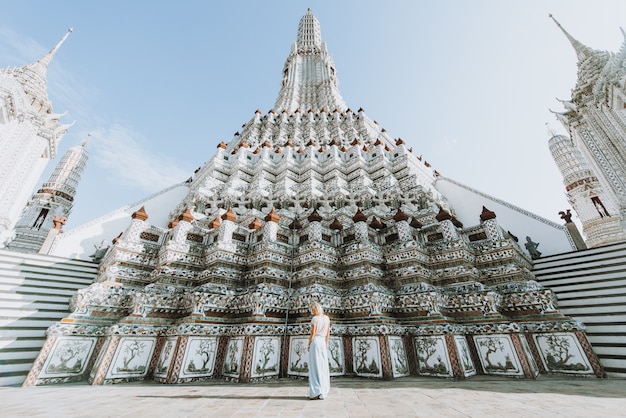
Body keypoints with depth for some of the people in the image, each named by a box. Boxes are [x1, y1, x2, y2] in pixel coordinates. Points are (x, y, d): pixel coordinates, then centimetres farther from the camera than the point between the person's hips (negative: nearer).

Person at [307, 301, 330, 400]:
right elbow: (328, 332, 10)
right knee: (323, 367, 12)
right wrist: (326, 343, 19)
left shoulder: (314, 319, -14)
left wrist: (309, 345, -3)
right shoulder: (327, 318, 4)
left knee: (315, 367, -1)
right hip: (323, 342, 6)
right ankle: (323, 391, 19)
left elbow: (312, 334, -14)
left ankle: (316, 392, -1)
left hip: (315, 342, -6)